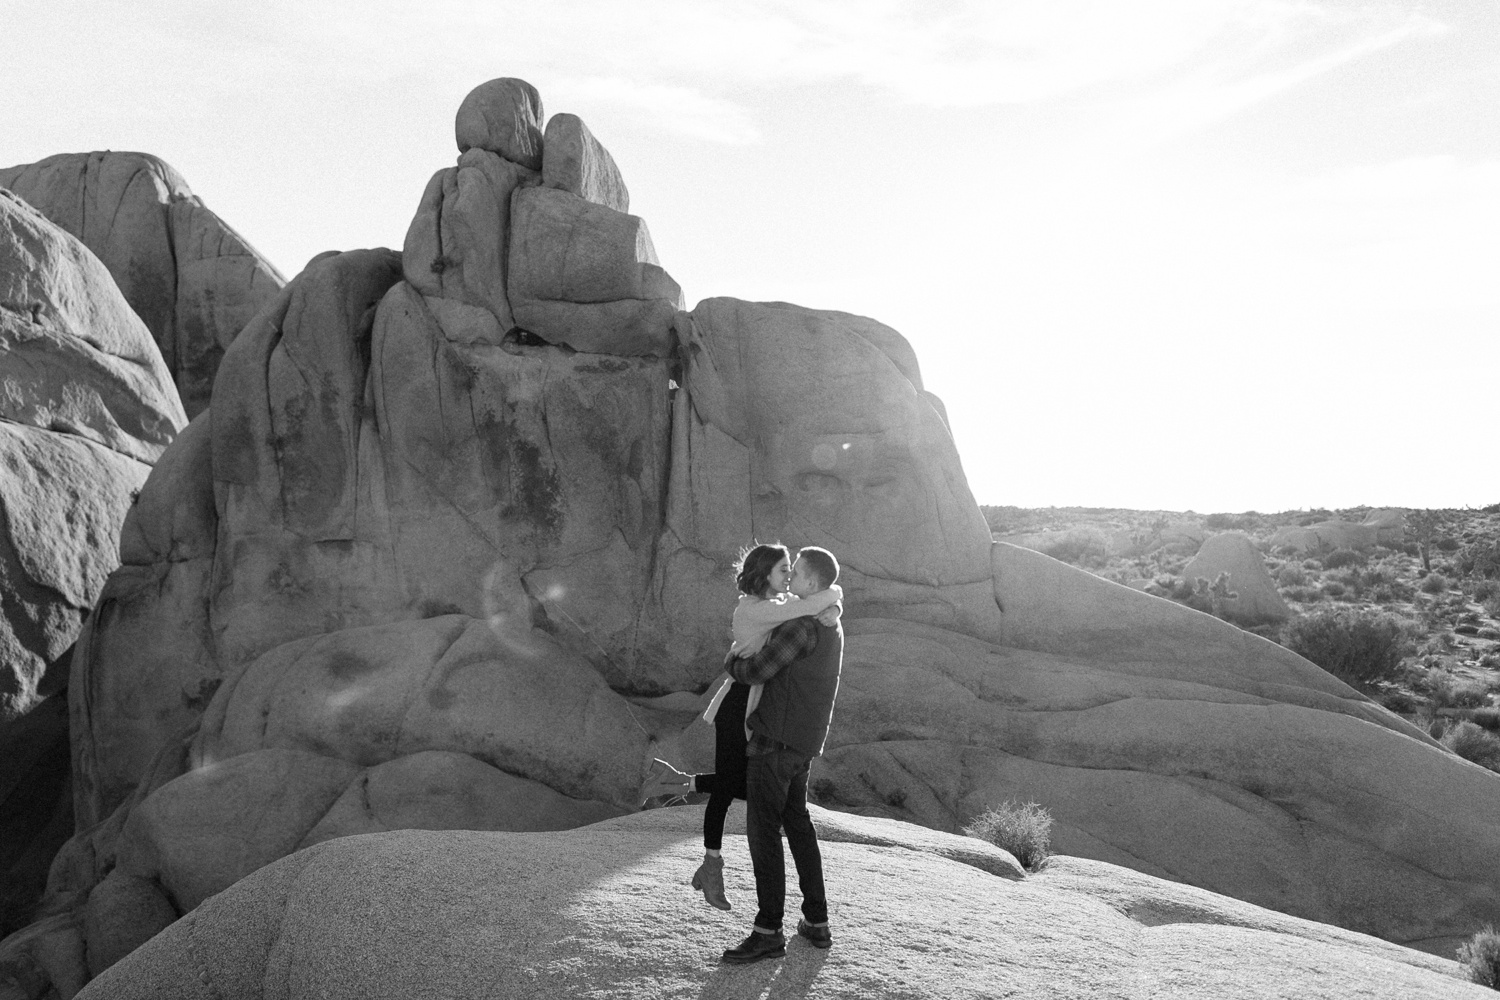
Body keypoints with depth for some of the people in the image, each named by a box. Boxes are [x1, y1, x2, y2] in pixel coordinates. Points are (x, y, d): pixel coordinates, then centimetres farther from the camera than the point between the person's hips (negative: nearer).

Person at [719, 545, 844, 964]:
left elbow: (757, 670, -18)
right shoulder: (831, 626, 16)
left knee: (763, 829, -6)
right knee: (798, 823, 17)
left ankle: (768, 931, -5)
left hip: (776, 739, -10)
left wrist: (731, 664, 3)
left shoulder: (802, 625, -18)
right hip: (803, 743, 10)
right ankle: (817, 921, 20)